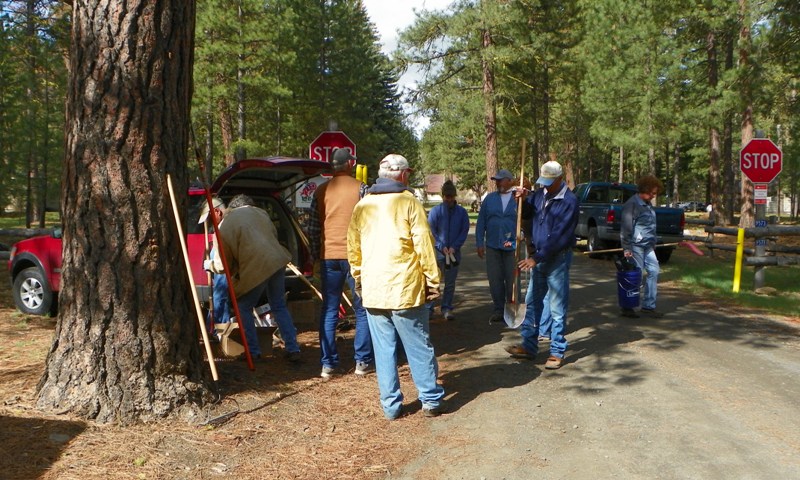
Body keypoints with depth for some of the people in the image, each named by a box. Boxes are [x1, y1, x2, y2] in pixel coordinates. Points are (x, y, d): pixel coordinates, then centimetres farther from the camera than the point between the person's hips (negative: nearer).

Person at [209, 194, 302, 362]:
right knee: (279, 306, 18)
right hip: (277, 261, 6)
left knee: (244, 307, 16)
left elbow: (222, 265, 3)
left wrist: (210, 265, 27)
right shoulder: (259, 212, 16)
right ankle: (293, 349, 15)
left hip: (256, 268, -5)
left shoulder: (224, 227, 2)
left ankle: (253, 351, 18)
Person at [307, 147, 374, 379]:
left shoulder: (321, 191, 6)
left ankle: (328, 364, 9)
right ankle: (363, 361, 10)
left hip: (328, 257, 3)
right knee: (363, 310, 8)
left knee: (329, 311, 9)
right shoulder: (361, 189, -4)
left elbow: (313, 227, 8)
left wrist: (316, 255, 16)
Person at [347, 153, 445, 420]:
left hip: (372, 290, 4)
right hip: (405, 288, -4)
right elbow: (424, 245, -9)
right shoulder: (408, 202, -6)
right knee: (420, 348, 8)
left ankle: (391, 405, 15)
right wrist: (433, 281, -2)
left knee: (384, 350, 9)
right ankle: (431, 400, 17)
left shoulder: (362, 205, 8)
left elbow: (353, 248, 13)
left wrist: (359, 277, 24)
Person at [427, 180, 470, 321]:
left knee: (450, 282, 8)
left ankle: (446, 308, 16)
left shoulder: (462, 212, 2)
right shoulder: (435, 211, -4)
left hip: (454, 252, 2)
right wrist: (441, 246, -12)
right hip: (437, 251, -2)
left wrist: (454, 247, -8)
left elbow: (464, 231, 3)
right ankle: (428, 308, 6)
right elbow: (431, 231, -4)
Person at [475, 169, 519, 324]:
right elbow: (481, 222, 6)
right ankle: (498, 310, 18)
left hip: (512, 246, -2)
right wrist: (480, 243, 2)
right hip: (492, 246, 3)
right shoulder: (490, 199, 6)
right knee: (495, 280, 7)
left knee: (512, 280, 6)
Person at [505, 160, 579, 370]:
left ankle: (557, 352, 11)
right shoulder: (540, 194, 5)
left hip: (558, 259, -7)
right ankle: (529, 346, 25)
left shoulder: (569, 201, -17)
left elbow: (559, 236, -22)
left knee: (557, 308, 0)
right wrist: (522, 199, -1)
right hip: (539, 257, 7)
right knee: (532, 303, 13)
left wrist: (537, 257, -23)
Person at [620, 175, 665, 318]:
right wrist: (626, 248, -18)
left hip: (648, 247, 9)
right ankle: (627, 308, 6)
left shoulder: (648, 204, 16)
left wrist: (654, 244, 23)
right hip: (636, 246, -9)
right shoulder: (632, 204, -13)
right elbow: (626, 228, -16)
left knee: (653, 272, 7)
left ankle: (648, 306, 15)